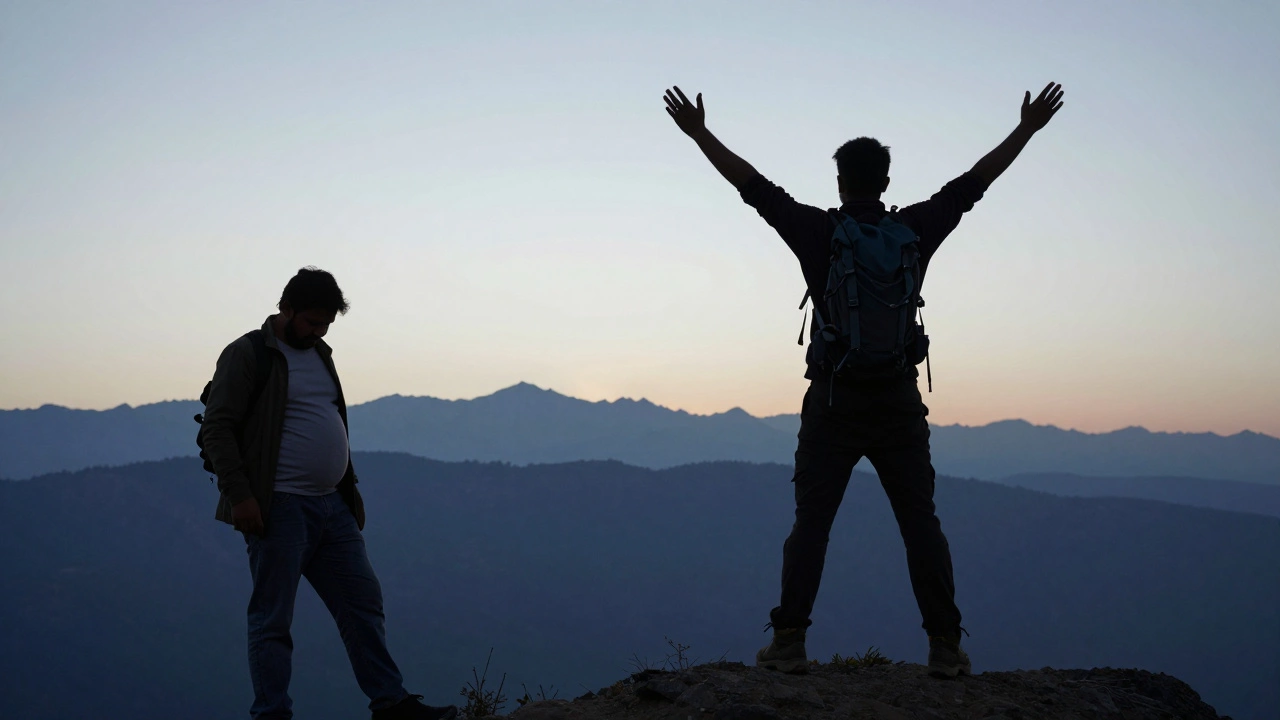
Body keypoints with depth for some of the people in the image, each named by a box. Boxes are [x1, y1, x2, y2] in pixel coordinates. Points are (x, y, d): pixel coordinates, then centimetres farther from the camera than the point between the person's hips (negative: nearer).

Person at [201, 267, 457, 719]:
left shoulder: (319, 353, 18)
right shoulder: (247, 355, -6)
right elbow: (217, 428, -11)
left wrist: (352, 493, 21)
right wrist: (238, 495, -19)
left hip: (332, 504, 8)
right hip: (278, 509, -8)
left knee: (364, 604, 8)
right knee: (272, 619, -2)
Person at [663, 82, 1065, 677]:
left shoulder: (818, 232, -5)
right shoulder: (916, 230, 0)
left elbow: (753, 186, 1)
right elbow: (973, 182, 9)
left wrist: (699, 133, 9)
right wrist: (1027, 130, 20)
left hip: (833, 403, -1)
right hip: (899, 403, 1)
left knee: (811, 523, 3)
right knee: (921, 523, 5)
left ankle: (789, 643, 0)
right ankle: (945, 647, 4)